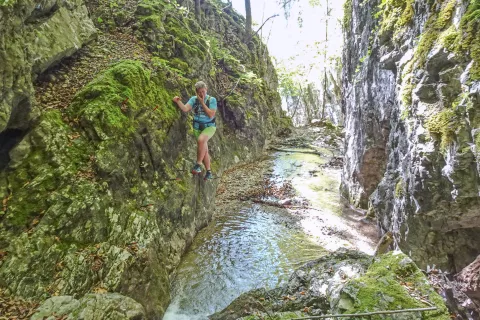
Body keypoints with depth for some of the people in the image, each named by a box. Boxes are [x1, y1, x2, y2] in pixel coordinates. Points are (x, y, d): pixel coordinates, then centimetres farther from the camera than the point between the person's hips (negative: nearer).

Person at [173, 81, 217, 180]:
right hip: (197, 127, 4)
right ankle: (209, 172, 17)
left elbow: (211, 115, -19)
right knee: (204, 150, 5)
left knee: (201, 140, -33)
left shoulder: (212, 100, -9)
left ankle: (198, 165, -24)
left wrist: (202, 103, -19)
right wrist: (178, 101, -33)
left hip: (209, 127, -3)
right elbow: (185, 109, -16)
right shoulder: (194, 99, -1)